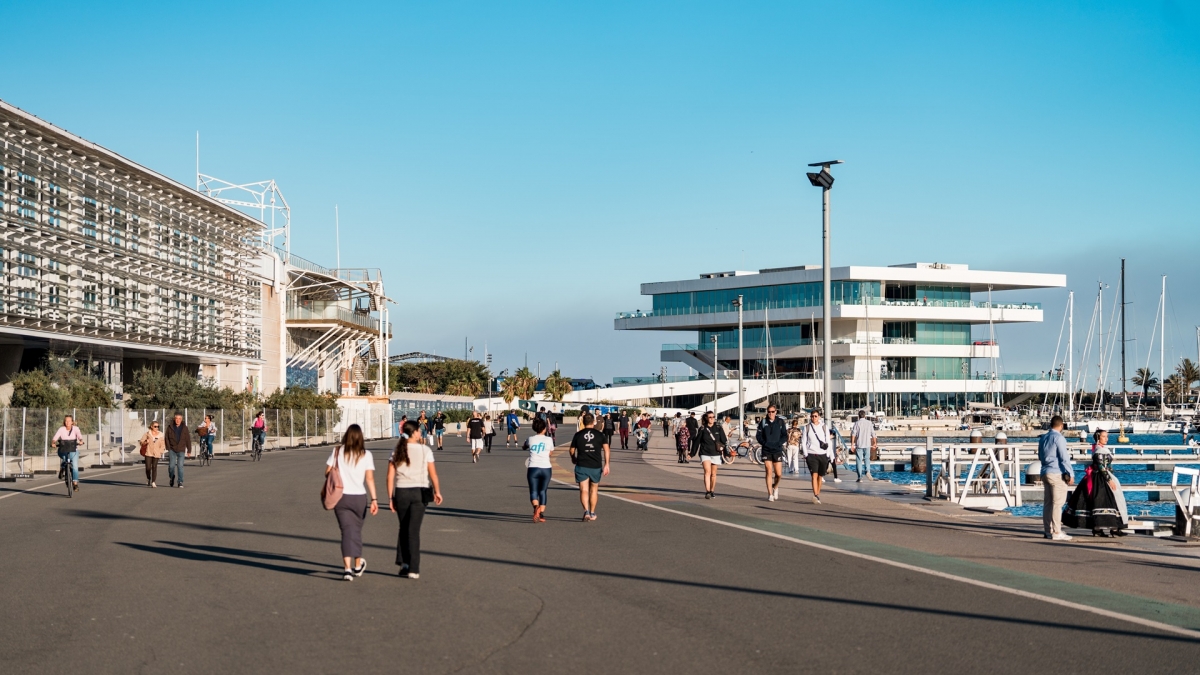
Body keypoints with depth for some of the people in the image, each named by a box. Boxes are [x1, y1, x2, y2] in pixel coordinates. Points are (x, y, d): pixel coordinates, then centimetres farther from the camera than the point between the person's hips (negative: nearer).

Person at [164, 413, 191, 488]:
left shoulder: (184, 428, 2)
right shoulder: (170, 427, 1)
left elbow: (188, 439, 5)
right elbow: (167, 438, 3)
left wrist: (189, 450, 4)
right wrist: (168, 448, -5)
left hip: (181, 450, -1)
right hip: (172, 450, 1)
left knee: (180, 466, -8)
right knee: (171, 466, 0)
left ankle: (180, 482, -6)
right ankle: (172, 479, 23)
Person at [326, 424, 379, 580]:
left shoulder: (337, 452, -1)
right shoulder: (366, 455, -3)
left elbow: (328, 472, -1)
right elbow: (370, 478, -9)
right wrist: (374, 499, -10)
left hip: (341, 497, 0)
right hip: (359, 497, 0)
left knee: (347, 531, 1)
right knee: (356, 530, 17)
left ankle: (348, 568, -12)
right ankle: (358, 565, 30)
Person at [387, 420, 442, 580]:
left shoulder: (397, 451, 3)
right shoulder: (425, 450, -3)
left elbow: (390, 476, 0)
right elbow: (433, 473, -4)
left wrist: (391, 497, 4)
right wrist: (437, 491, 9)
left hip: (401, 492, 2)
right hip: (420, 492, -2)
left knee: (403, 528, 20)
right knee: (414, 530, 0)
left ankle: (403, 563, 13)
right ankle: (413, 569, -1)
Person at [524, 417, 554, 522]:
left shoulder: (530, 439, 2)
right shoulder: (549, 440, 1)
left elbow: (524, 447, 22)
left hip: (533, 468, -1)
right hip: (546, 468, 1)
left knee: (533, 491, 2)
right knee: (542, 491, 12)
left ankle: (536, 506, -29)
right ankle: (542, 514, 2)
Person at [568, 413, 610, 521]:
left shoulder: (578, 435, 2)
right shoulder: (600, 434, 2)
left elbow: (572, 450, 10)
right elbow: (606, 449, -6)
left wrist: (573, 459, 31)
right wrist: (606, 465, -6)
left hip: (582, 466, -1)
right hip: (596, 466, 1)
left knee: (584, 490, -3)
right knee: (594, 489, 16)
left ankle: (586, 511, -23)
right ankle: (592, 513, 25)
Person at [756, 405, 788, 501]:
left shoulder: (780, 422, 2)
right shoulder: (763, 422, 3)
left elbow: (785, 436, 2)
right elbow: (758, 435, 7)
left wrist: (778, 443, -12)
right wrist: (765, 443, -8)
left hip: (777, 450, 0)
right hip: (766, 450, 0)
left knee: (778, 474, -2)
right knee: (769, 472, -5)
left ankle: (775, 487, 29)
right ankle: (770, 494, 2)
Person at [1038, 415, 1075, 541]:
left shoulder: (1043, 438, 13)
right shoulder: (1058, 438, -12)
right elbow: (1064, 458, -14)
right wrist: (1070, 474, -10)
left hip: (1045, 472, 8)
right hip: (1057, 473, -8)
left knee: (1047, 503, 11)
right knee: (1057, 503, -7)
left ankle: (1047, 530, 14)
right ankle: (1057, 532, -8)